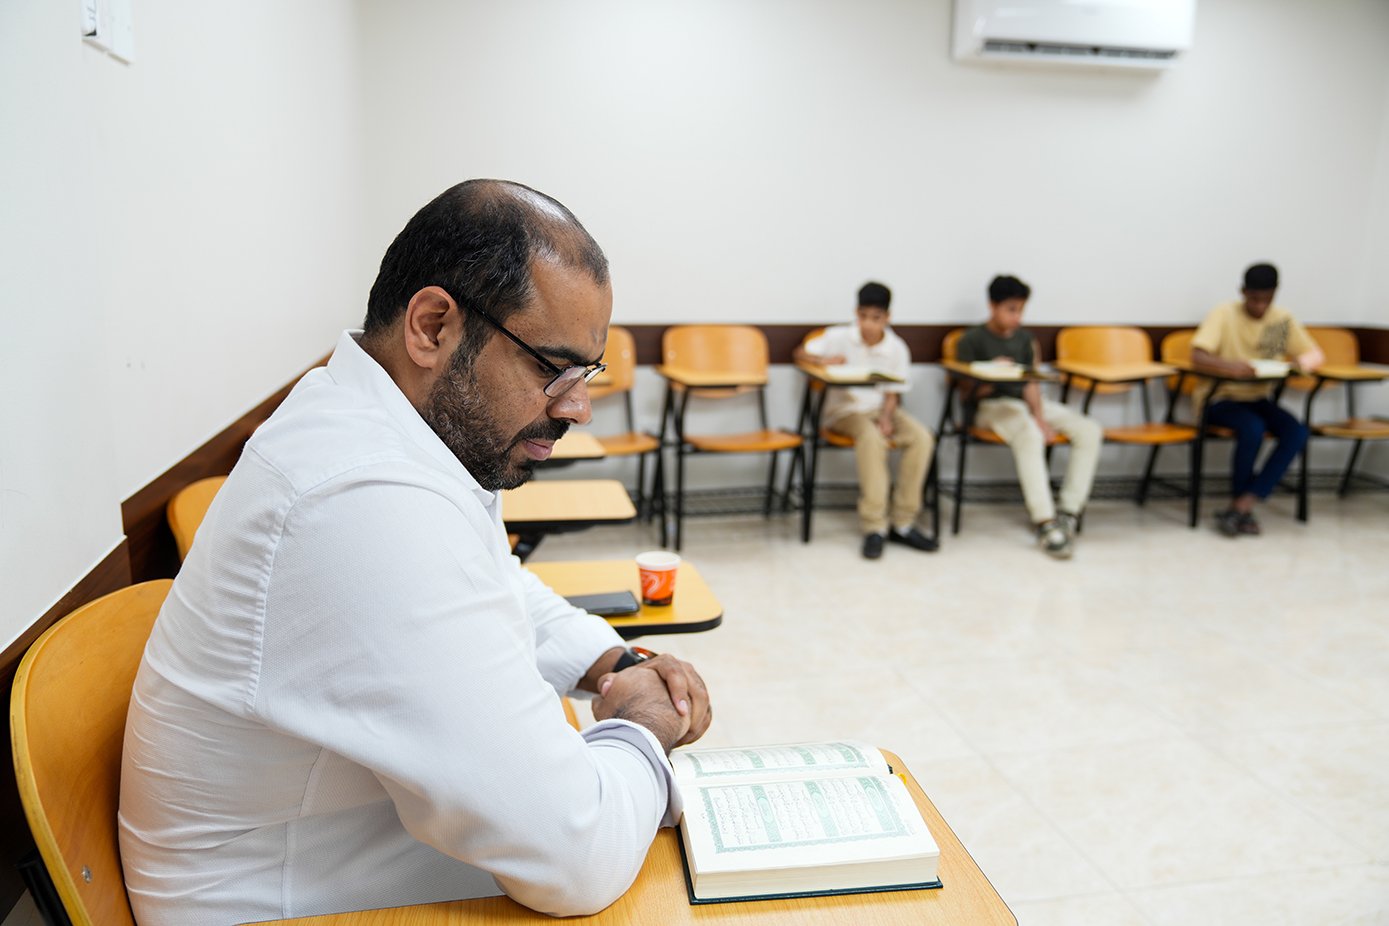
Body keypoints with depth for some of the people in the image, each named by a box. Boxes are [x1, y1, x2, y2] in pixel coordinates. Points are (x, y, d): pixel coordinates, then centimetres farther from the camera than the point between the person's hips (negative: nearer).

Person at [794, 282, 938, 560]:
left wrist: (886, 418, -18)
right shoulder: (839, 337, -4)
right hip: (845, 410, -3)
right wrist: (824, 360, -24)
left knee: (921, 437, -24)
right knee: (872, 438, -37)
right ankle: (874, 527, -32)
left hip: (881, 409, 4)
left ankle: (901, 523, -17)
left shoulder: (897, 348, 1)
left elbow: (893, 393, 2)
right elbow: (801, 353, -3)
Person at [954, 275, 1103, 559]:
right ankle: (1045, 523, -38)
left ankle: (1068, 511, -14)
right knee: (1028, 433, -39)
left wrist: (1041, 418, -6)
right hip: (992, 405, -6)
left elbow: (1030, 383, 9)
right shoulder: (973, 339, -3)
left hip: (1027, 401, 6)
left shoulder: (1023, 338, 13)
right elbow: (966, 390, -5)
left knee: (1090, 430, -14)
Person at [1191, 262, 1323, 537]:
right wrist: (1228, 365, -42)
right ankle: (1242, 507, -12)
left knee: (1297, 432, -22)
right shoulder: (1224, 314, -9)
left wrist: (1300, 362, -19)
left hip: (1258, 399, 5)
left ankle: (1242, 505, -23)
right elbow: (1197, 355, -21)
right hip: (1219, 398, -5)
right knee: (1252, 429, -33)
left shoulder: (1283, 319, 4)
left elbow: (1315, 355, 7)